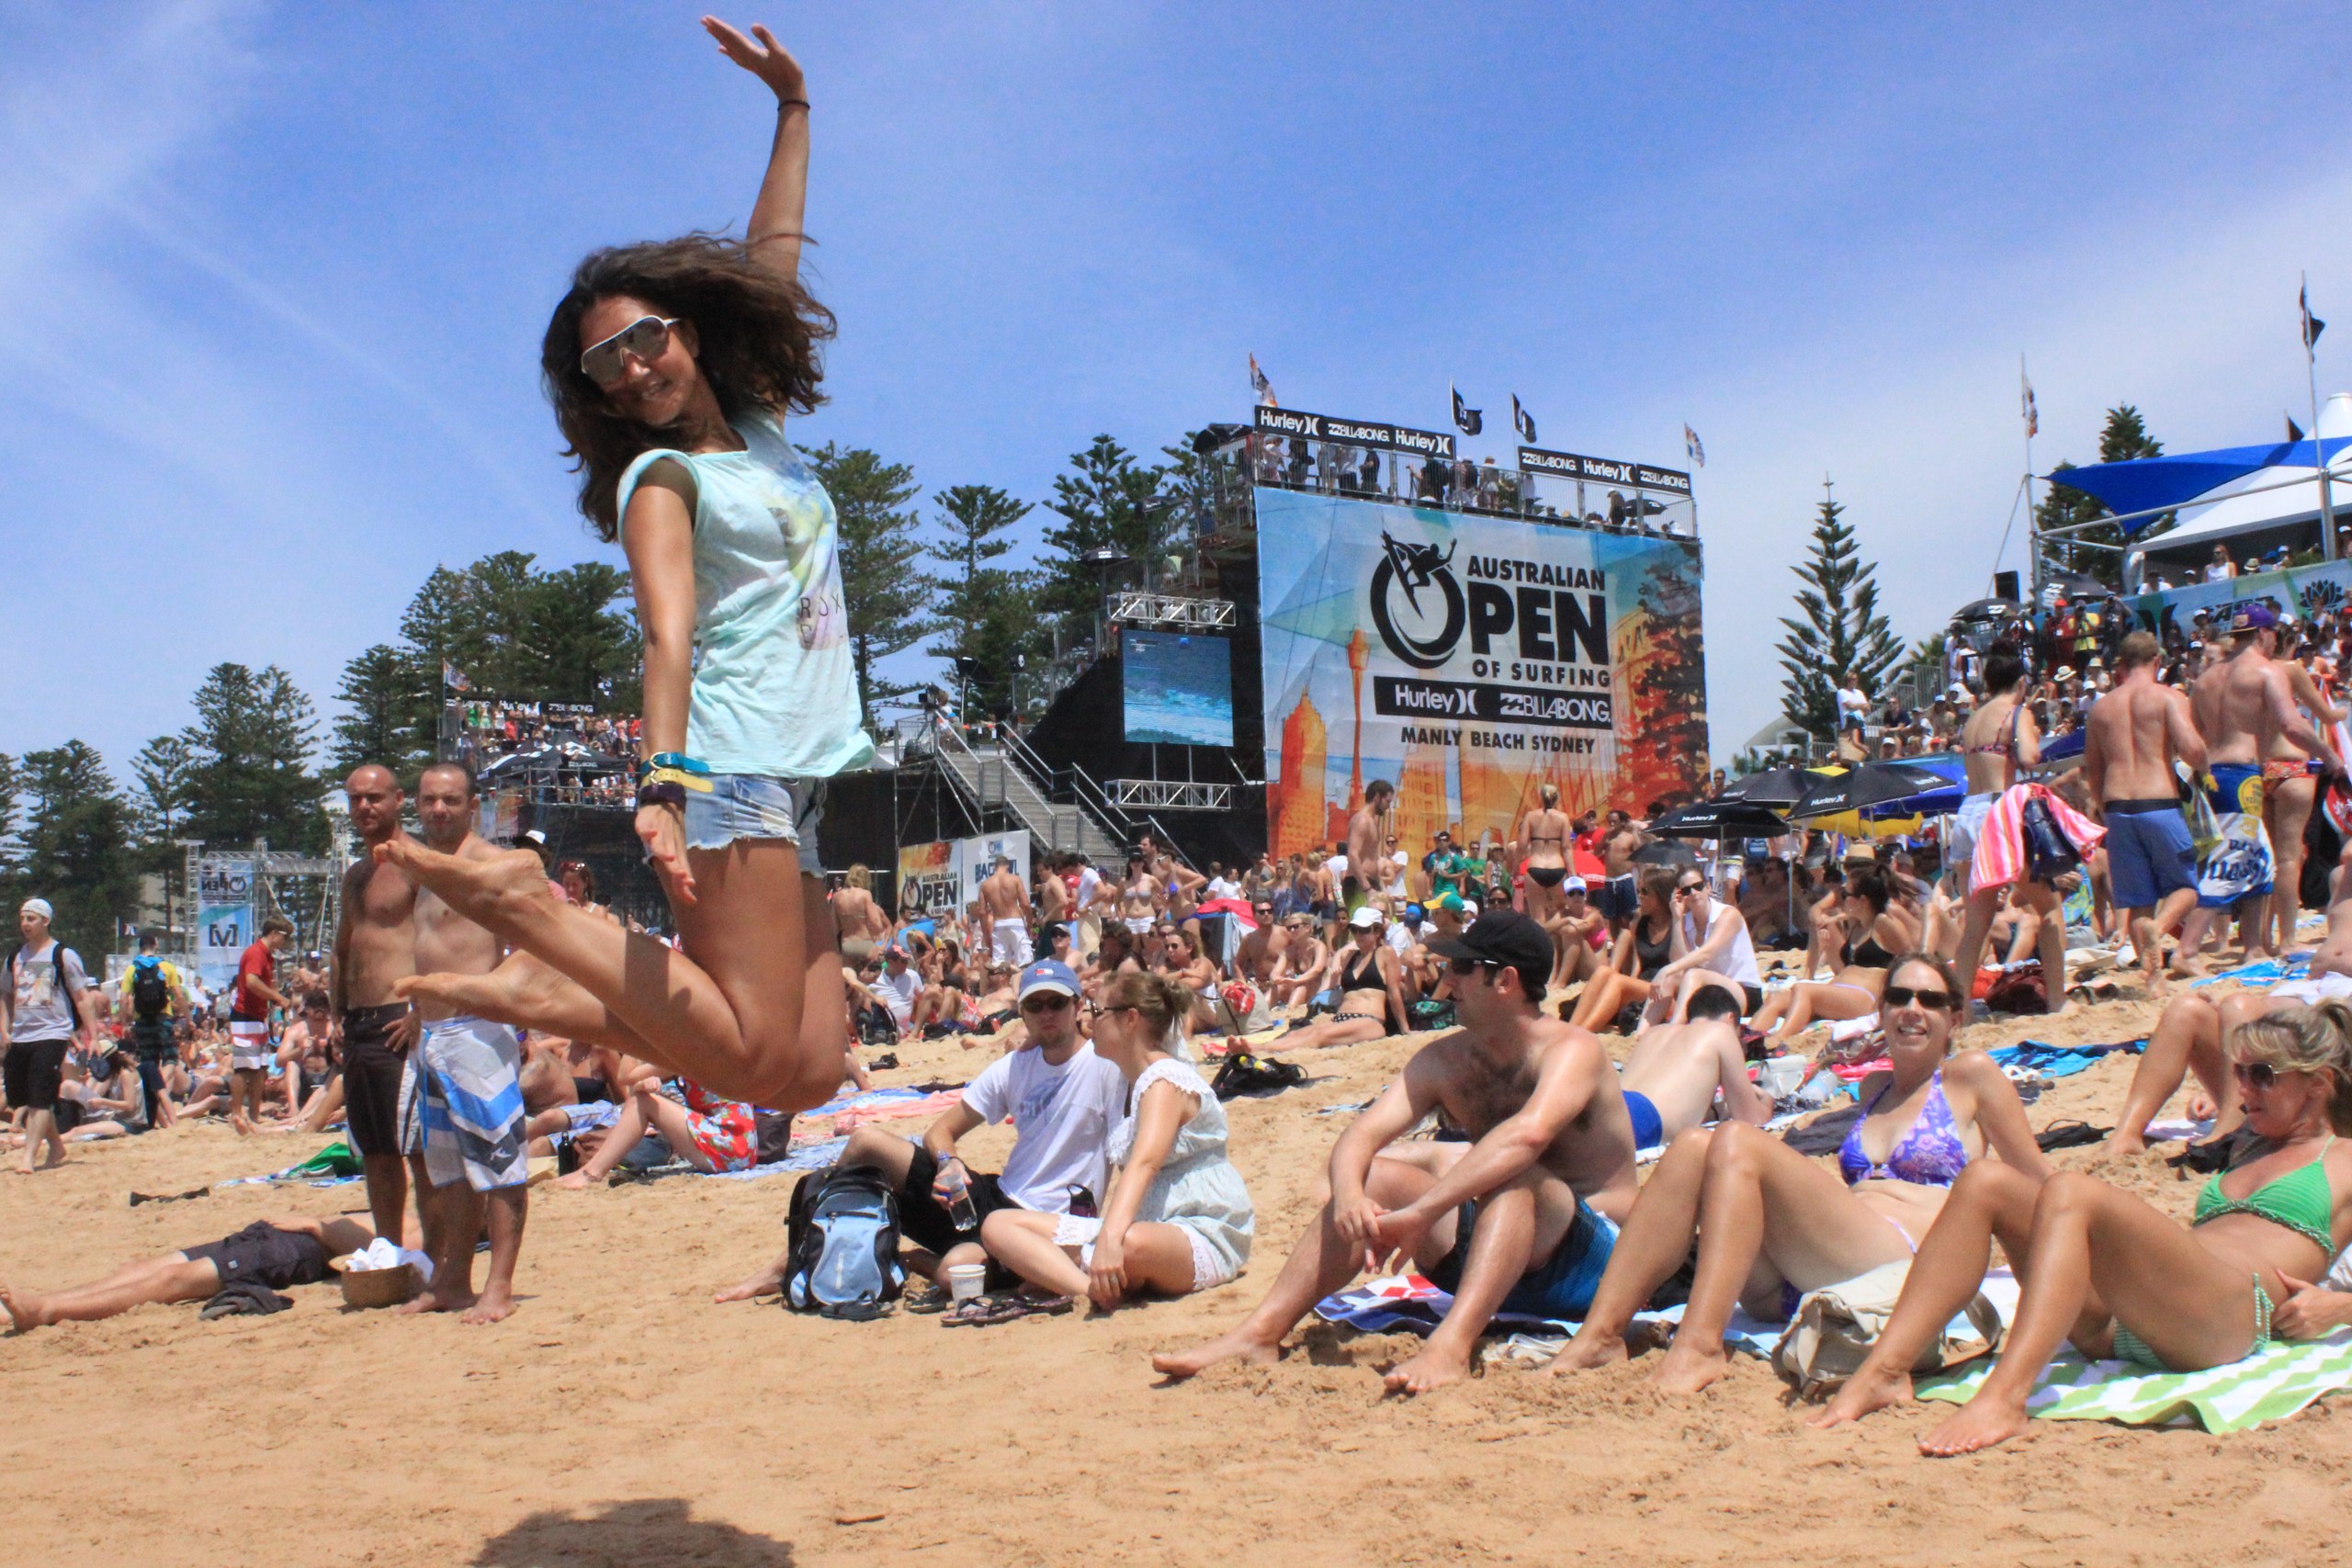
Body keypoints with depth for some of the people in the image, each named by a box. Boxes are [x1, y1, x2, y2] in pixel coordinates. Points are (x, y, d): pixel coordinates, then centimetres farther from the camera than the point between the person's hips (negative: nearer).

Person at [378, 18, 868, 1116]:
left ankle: (544, 996, -1)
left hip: (791, 787, 7)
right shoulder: (661, 479, 0)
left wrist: (793, 104, 31)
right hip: (726, 770, -7)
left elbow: (771, 256, 28)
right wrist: (662, 782, -33)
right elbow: (669, 639, -18)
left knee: (809, 1072, -2)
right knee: (754, 1058, -16)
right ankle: (522, 901, -9)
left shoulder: (762, 433, 19)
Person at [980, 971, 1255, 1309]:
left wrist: (1110, 1239, -43)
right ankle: (1093, 1291, -30)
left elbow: (1144, 1163, -29)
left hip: (1202, 1238, -10)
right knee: (998, 1225, -6)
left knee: (1133, 1244, -47)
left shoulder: (1167, 1078, -12)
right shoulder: (1137, 1083, 19)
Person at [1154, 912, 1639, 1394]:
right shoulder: (1444, 1059, 3)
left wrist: (1418, 1213, -41)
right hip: (1492, 1242, 6)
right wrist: (1349, 1195, -30)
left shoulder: (1571, 1049, -15)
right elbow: (1361, 1136, -7)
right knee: (1370, 1178, -8)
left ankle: (1451, 1345, -49)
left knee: (1514, 1176, -34)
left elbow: (1529, 1133, -36)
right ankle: (1261, 1332, -14)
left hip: (1589, 1257, -6)